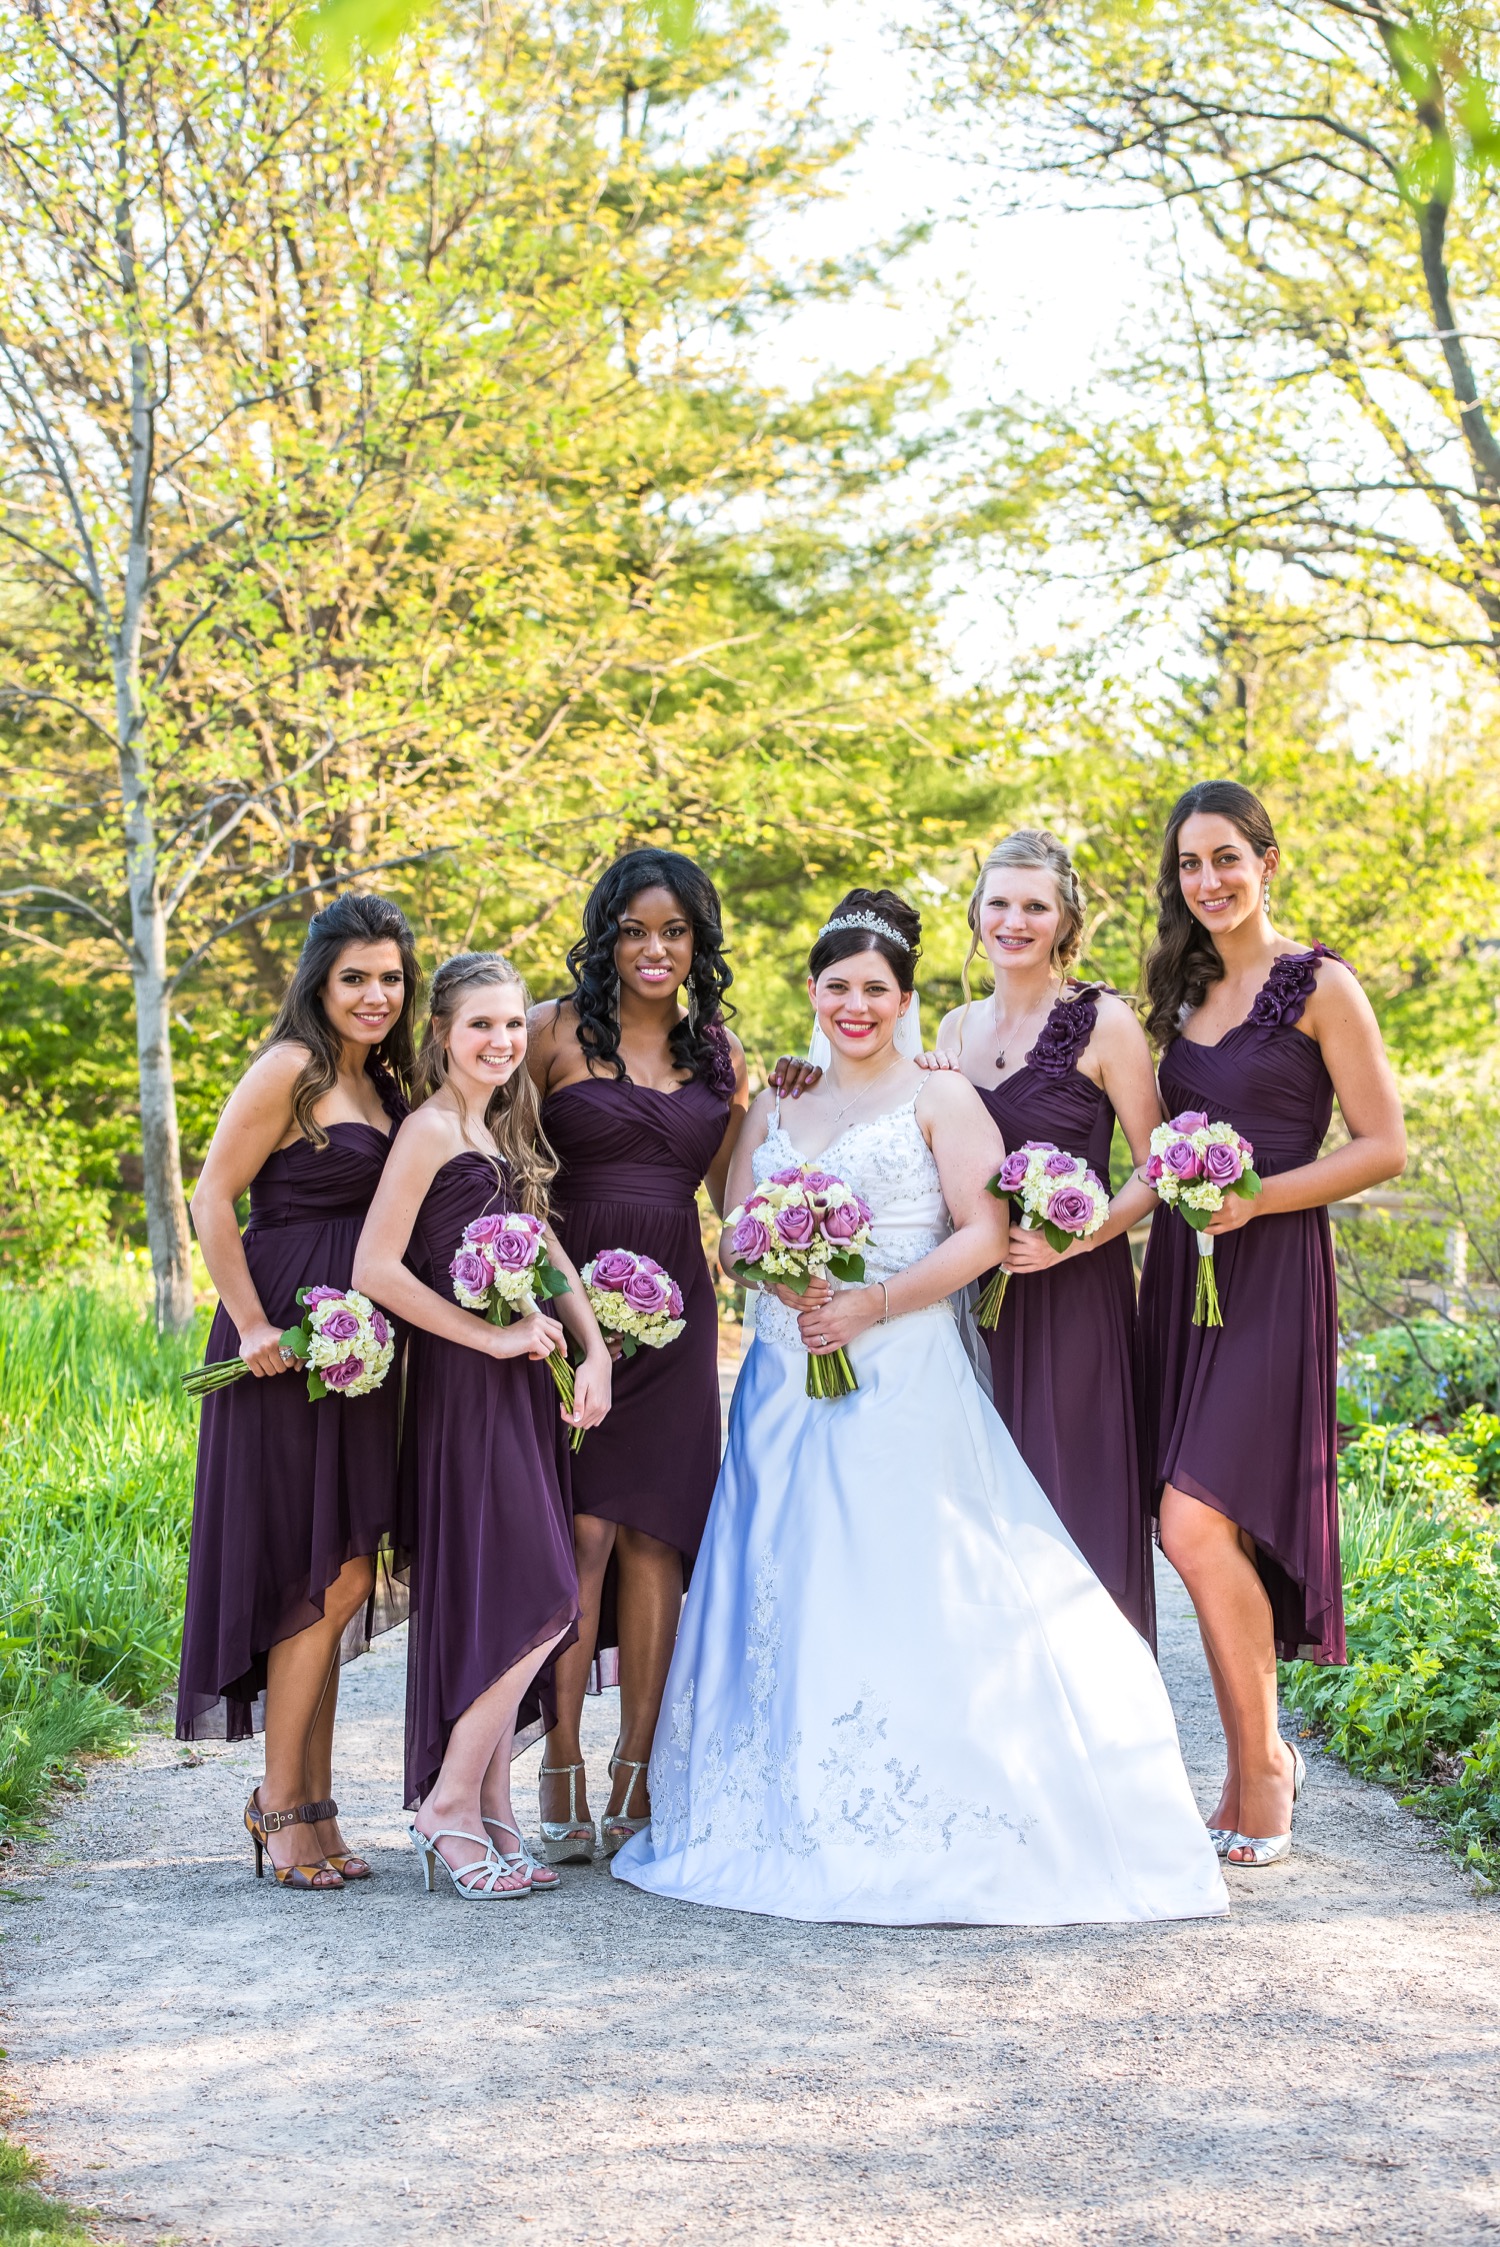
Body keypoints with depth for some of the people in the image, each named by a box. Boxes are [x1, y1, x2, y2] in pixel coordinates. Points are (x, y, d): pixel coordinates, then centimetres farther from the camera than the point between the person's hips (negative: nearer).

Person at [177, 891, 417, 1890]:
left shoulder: (382, 1081, 15)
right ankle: (281, 1801, 5)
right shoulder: (290, 1068, -10)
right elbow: (213, 1200, -13)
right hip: (291, 1342, -8)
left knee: (340, 1578, 10)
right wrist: (252, 1323, -17)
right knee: (330, 1577, -6)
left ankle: (313, 1802, 17)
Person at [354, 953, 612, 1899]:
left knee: (511, 1607, 8)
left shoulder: (502, 1129, 17)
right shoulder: (432, 1128, -10)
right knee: (534, 1597, -12)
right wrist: (492, 1337, -13)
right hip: (465, 1385, -8)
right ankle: (451, 1805, -3)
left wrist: (594, 1351, 1)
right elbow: (376, 1267, -16)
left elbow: (541, 1243, 15)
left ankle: (491, 1811, 13)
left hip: (520, 1379, 9)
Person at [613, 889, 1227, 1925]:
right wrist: (786, 1284, -8)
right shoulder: (777, 1110, 18)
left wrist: (874, 1304, -14)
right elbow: (735, 1228, 13)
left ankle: (934, 1832, -8)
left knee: (902, 1589, -11)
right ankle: (796, 1816, 6)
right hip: (788, 1378, 5)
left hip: (904, 1377, -5)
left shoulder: (940, 1099, 3)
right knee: (781, 1589, -1)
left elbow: (984, 1233, -6)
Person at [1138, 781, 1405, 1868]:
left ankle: (1262, 1762, -1)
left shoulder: (1319, 986, -3)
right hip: (1182, 1273, 6)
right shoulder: (1184, 993, 16)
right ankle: (1253, 1770, 16)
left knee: (1200, 1523, -16)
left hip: (1271, 1276, -6)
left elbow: (1384, 1146, -7)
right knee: (1216, 1536, 5)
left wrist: (1255, 1196, -16)